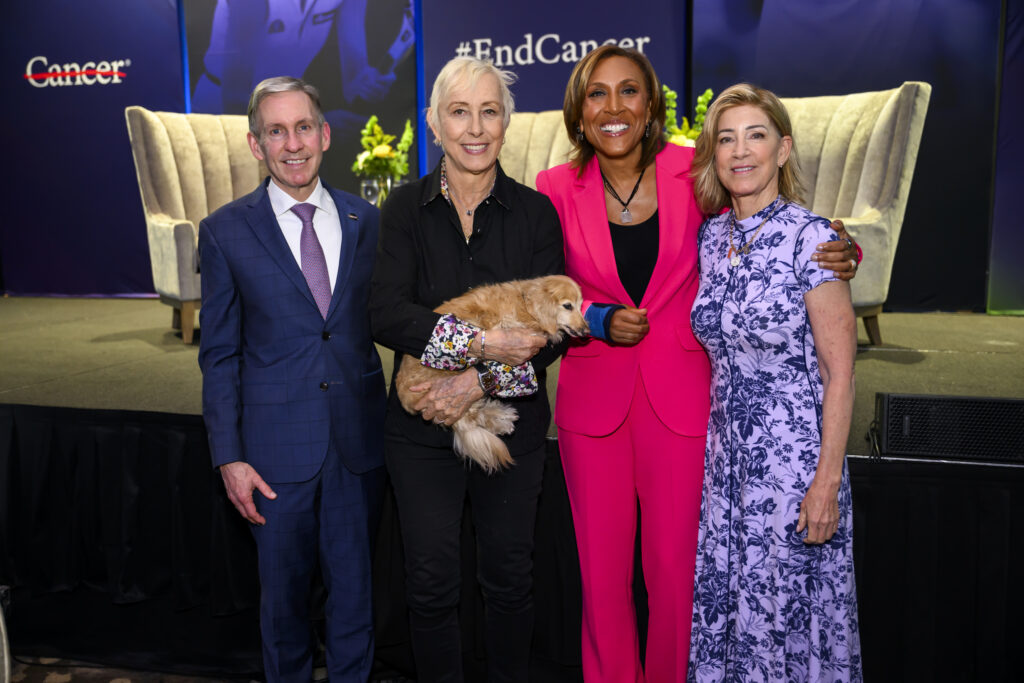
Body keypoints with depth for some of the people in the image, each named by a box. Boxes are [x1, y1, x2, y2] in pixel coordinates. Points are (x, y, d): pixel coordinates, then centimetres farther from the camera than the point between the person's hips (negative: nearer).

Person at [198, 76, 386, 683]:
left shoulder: (367, 221, 3)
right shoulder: (226, 232, -2)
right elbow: (220, 353, 0)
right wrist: (228, 455, -5)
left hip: (361, 438, 2)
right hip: (278, 444, -1)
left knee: (355, 586, 15)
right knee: (284, 590, 15)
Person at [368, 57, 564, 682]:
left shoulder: (535, 212, -2)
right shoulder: (406, 208, -2)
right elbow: (386, 315, -14)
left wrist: (478, 381, -19)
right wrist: (479, 341, -25)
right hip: (423, 425, 0)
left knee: (509, 577, 14)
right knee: (431, 583, 10)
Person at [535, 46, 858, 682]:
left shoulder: (693, 173, -3)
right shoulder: (558, 188, -1)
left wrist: (832, 255, -10)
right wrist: (598, 319, -13)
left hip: (681, 397, -1)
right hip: (593, 397, 1)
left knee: (675, 564, 7)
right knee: (602, 567, 11)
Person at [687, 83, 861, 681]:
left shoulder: (812, 238, -13)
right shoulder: (709, 236, 4)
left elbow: (839, 374, -12)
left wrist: (827, 483, -14)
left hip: (795, 453, -5)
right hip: (727, 452, 6)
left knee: (787, 607, 8)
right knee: (726, 602, 15)